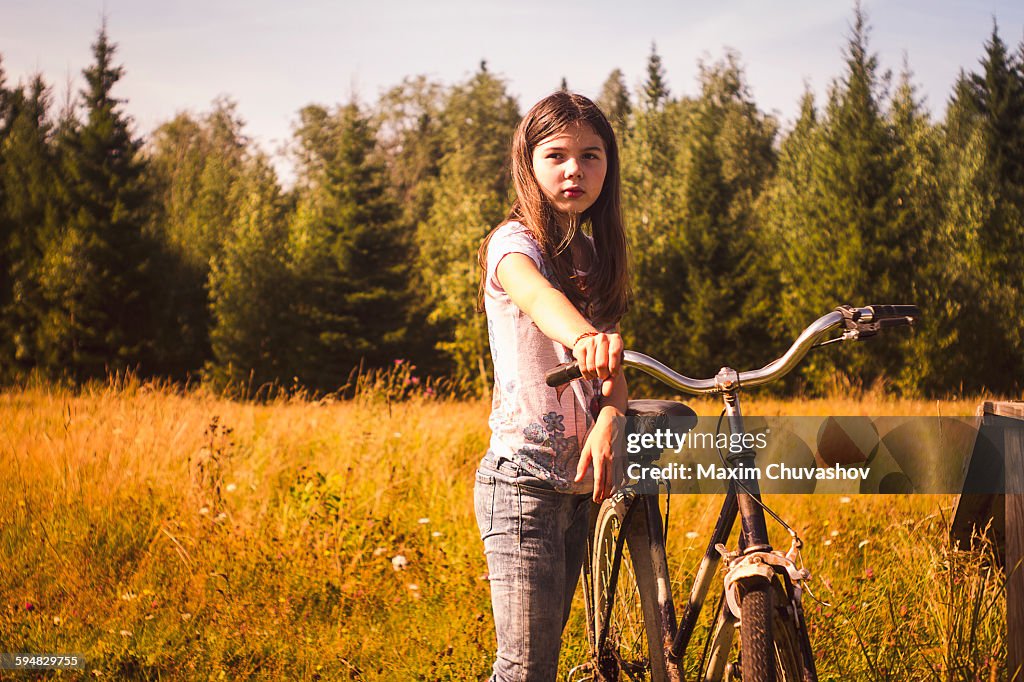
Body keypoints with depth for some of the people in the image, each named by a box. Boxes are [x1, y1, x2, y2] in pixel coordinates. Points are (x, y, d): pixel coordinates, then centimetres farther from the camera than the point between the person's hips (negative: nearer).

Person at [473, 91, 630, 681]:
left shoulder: (590, 255, 13)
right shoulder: (514, 242, -9)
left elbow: (611, 367, -1)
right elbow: (535, 294, -35)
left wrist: (608, 420, -24)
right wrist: (583, 335, -58)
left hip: (576, 482, 7)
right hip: (522, 481, -7)